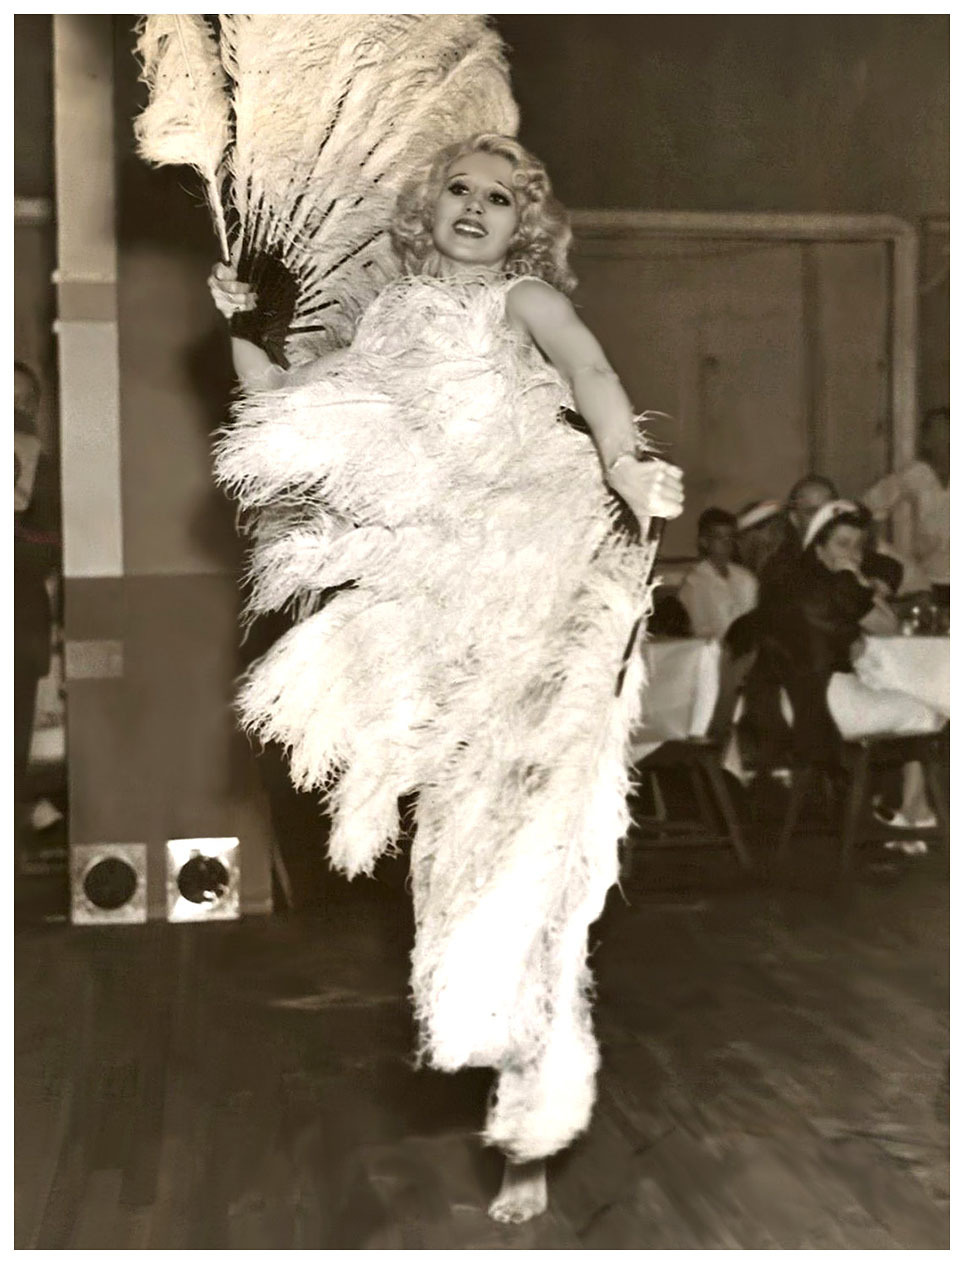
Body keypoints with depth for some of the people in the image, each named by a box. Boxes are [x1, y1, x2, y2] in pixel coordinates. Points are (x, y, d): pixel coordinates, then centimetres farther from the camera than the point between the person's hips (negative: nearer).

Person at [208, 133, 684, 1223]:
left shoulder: (523, 298, 9)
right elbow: (286, 410, 26)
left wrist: (621, 459, -31)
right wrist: (240, 331, 13)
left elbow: (590, 370, -12)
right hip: (428, 583, 5)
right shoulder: (392, 318, 22)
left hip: (530, 555, -4)